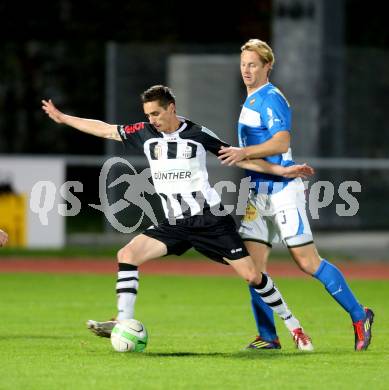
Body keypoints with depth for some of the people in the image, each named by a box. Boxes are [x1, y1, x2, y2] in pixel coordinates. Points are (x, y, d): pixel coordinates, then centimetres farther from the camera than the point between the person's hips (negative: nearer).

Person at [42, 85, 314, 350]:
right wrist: (62, 118, 16)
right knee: (127, 254, -15)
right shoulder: (145, 133, 5)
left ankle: (293, 326, 9)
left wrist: (280, 170, 0)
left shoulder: (198, 135, -3)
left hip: (210, 219, -4)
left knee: (251, 275, -8)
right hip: (175, 224, 4)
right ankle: (123, 323, -14)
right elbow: (105, 130, 13)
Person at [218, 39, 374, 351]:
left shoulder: (271, 99, -12)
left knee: (308, 262, -6)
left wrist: (244, 153, -30)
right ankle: (268, 337, 3)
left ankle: (359, 316, 7)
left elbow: (281, 142, -24)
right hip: (259, 191, 9)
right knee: (253, 264, -1)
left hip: (282, 190, -9)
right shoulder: (251, 100, 17)